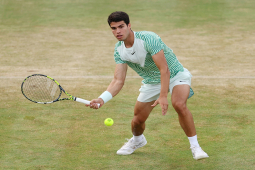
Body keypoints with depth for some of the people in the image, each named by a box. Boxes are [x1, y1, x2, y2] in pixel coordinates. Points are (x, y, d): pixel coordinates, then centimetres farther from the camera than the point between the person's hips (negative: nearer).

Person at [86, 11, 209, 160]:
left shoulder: (148, 39, -30)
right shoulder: (119, 50, -10)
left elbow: (164, 69, -33)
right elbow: (118, 81, -11)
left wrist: (163, 96, -41)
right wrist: (102, 99, -27)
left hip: (175, 74, -6)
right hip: (151, 82, 6)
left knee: (179, 105, -33)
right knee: (138, 120, 4)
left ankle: (195, 146, -19)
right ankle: (137, 140, 42)